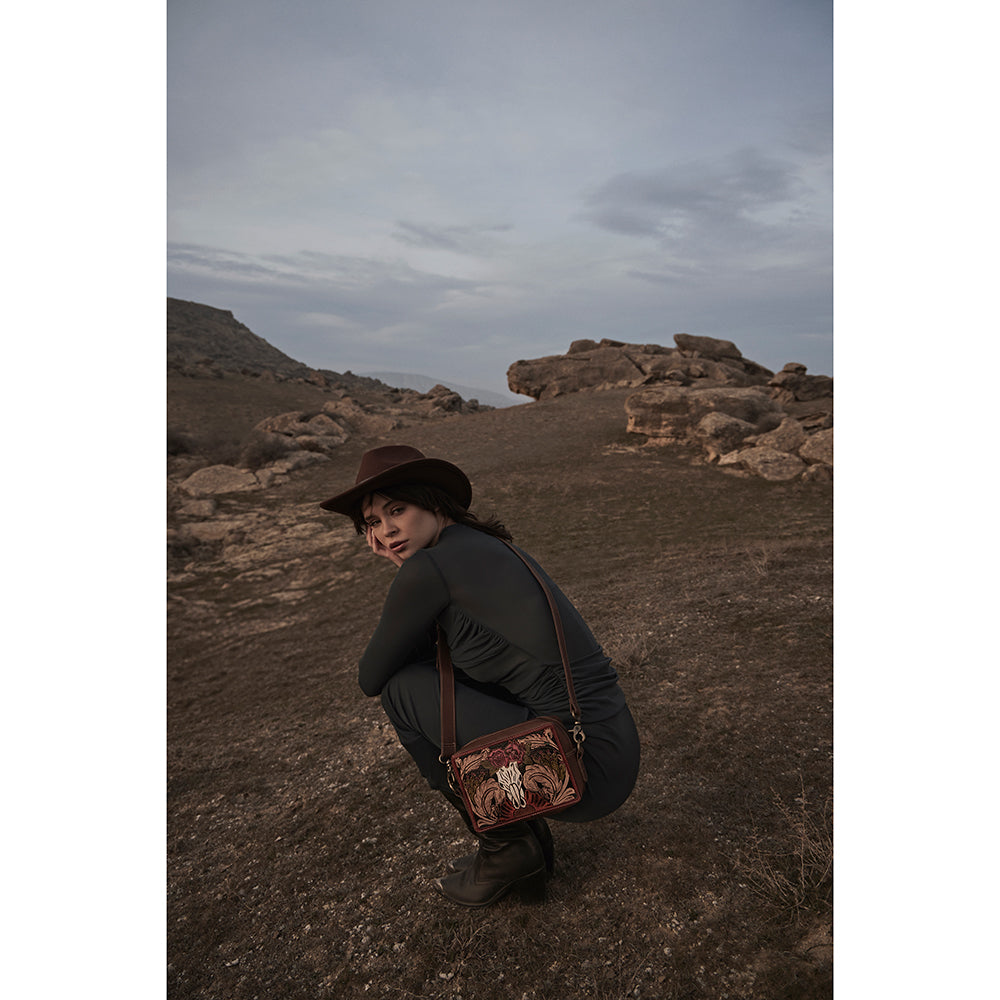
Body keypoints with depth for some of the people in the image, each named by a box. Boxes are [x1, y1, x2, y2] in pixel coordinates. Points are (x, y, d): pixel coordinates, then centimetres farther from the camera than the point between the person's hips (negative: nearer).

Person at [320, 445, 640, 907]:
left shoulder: (430, 566, -14)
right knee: (435, 678, 19)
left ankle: (509, 848, 11)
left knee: (404, 690, -4)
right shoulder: (481, 546, 13)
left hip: (585, 772, -9)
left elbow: (371, 679, -1)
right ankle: (529, 836, 23)